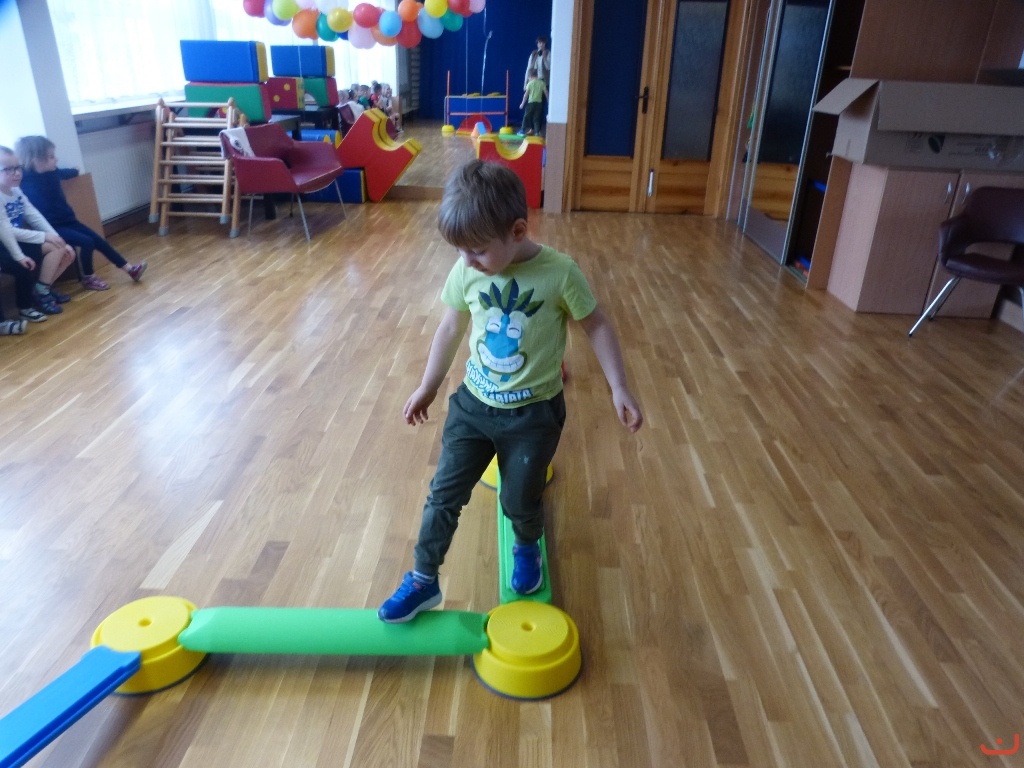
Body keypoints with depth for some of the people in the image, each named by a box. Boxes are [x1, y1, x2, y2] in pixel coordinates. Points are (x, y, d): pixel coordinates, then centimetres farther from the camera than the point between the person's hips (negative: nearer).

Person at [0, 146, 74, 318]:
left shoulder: (16, 191, 7)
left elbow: (36, 217, 4)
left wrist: (59, 239, -7)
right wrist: (44, 236, -24)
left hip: (20, 242, 9)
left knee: (67, 253, 2)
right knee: (54, 248, -19)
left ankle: (43, 290, 8)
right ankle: (41, 293, -10)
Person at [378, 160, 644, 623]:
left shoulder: (559, 272, -19)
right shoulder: (465, 272, -9)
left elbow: (597, 327, -6)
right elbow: (450, 330, 6)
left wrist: (619, 388, -9)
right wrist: (427, 388, 15)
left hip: (534, 413, -2)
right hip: (473, 403, 3)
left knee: (521, 500, 12)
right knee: (444, 493, 7)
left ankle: (526, 549, 47)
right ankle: (423, 580, 25)